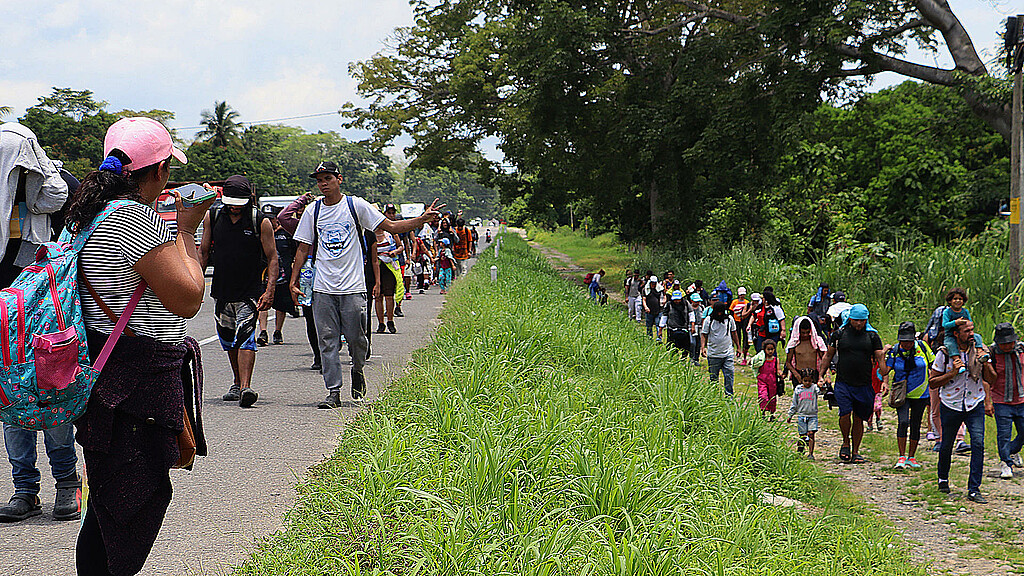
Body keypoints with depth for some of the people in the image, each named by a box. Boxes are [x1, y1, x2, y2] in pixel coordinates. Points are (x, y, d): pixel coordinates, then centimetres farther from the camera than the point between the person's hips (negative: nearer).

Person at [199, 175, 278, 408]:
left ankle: (246, 387, -26)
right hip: (222, 291, 5)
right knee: (228, 340, 13)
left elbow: (272, 258, -4)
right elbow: (204, 252, 14)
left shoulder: (261, 223, -6)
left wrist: (270, 290, -13)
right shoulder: (212, 218, 4)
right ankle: (238, 384, 29)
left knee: (245, 337, -18)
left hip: (250, 292, -5)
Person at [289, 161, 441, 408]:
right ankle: (333, 392, 4)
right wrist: (294, 280, 5)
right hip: (323, 288, 2)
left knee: (356, 337, -1)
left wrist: (423, 219, -10)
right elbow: (303, 248, 13)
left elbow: (391, 226, 1)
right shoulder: (313, 211, 8)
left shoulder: (356, 205, 1)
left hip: (353, 286, -2)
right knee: (327, 340, -1)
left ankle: (357, 371, 29)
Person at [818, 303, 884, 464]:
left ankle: (855, 451, 17)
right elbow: (828, 356, 13)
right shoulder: (839, 334, 5)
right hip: (843, 383, -1)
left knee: (858, 419, 6)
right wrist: (821, 376, 6)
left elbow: (881, 359, 3)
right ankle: (846, 443, 8)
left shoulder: (872, 336, 5)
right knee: (845, 414, -16)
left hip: (864, 385, 1)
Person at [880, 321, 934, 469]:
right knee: (903, 422, -18)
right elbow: (884, 372, -9)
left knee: (915, 425, 7)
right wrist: (883, 354, -17)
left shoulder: (921, 346, -5)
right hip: (901, 394, -1)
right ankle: (902, 457, -8)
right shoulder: (894, 351, -6)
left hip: (920, 394, 1)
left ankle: (911, 457, 22)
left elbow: (933, 364, 6)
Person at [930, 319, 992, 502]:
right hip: (951, 405, -1)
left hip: (975, 405, 1)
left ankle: (974, 489, -12)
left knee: (978, 443, -15)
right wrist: (952, 373, -19)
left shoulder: (980, 350, 0)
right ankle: (943, 478, 38)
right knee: (946, 446, 9)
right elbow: (932, 383, -5)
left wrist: (987, 402, 5)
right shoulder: (944, 354, -9)